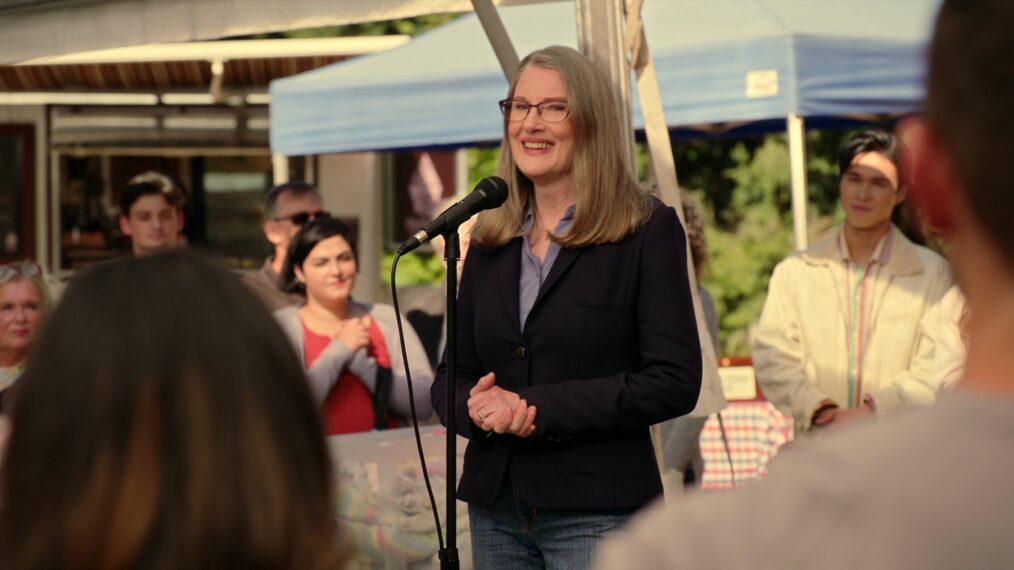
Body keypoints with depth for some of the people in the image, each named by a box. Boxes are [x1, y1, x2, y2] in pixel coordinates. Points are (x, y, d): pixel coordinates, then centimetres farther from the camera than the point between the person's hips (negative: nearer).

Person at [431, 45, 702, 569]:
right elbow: (452, 374, 13)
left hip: (597, 510, -5)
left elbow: (674, 382, -11)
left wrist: (539, 408, -16)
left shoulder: (647, 230, -4)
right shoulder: (489, 239, 12)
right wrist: (476, 406, -11)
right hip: (495, 507, 5)